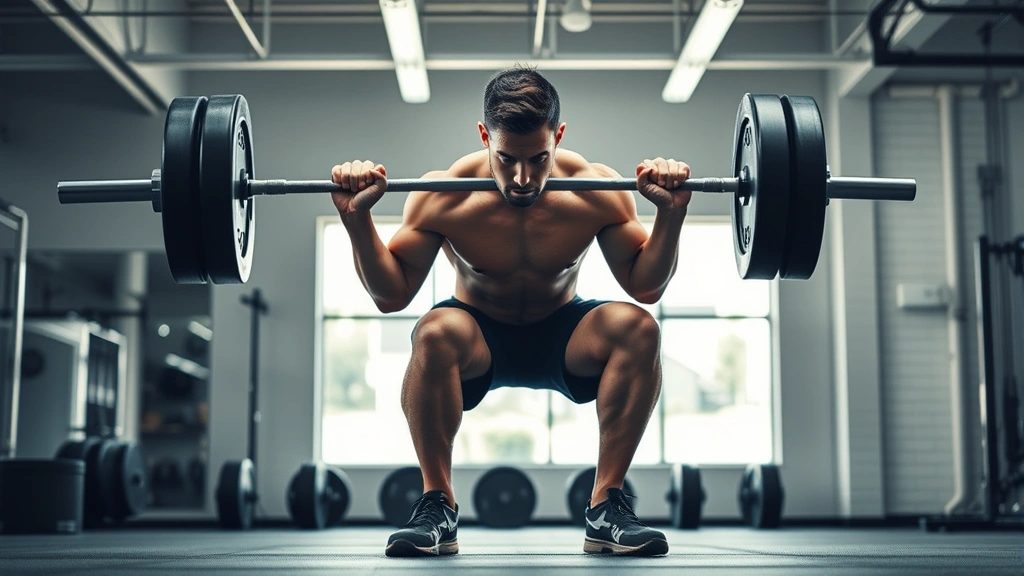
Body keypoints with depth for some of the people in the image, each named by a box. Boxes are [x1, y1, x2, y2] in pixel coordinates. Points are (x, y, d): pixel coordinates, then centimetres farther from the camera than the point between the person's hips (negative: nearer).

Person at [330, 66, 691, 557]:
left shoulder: (595, 192, -18)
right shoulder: (444, 197, -21)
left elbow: (646, 287, -9)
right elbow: (390, 295, -14)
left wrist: (670, 215, -24)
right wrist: (358, 220, -28)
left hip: (561, 341, 2)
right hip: (480, 343, -1)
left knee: (637, 328, -29)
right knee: (435, 333, -37)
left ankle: (606, 508, -19)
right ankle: (436, 506, -21)